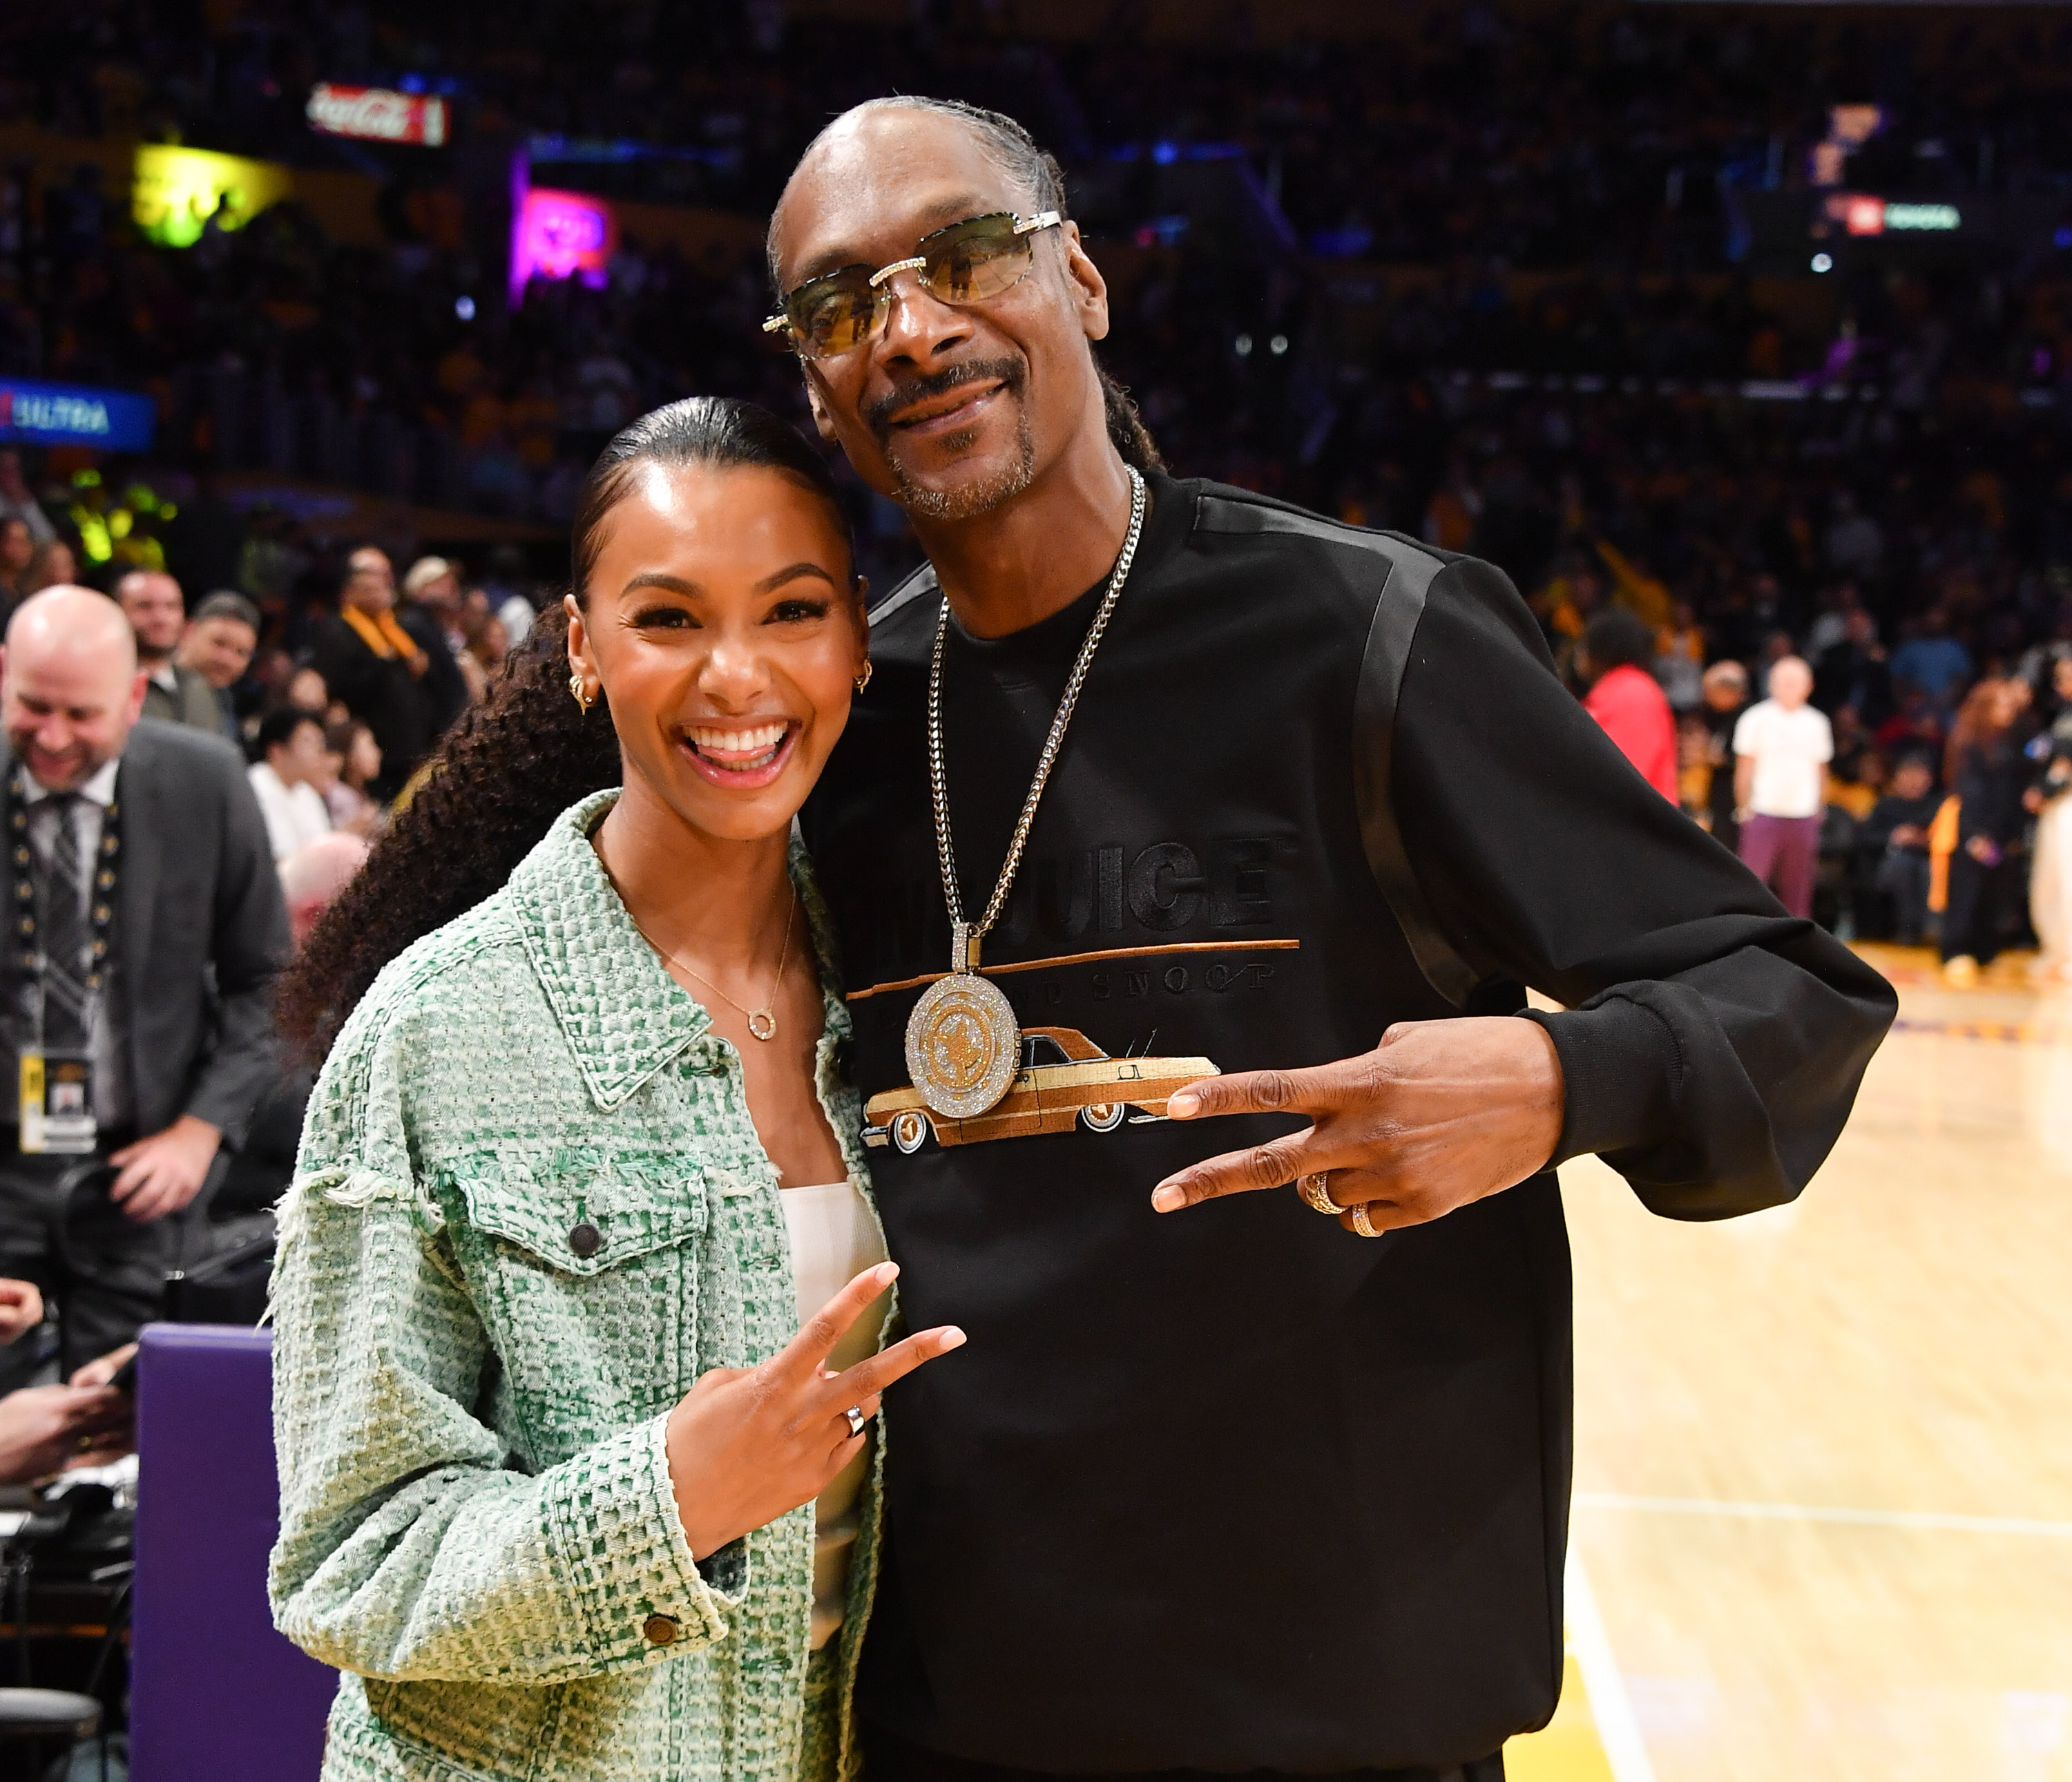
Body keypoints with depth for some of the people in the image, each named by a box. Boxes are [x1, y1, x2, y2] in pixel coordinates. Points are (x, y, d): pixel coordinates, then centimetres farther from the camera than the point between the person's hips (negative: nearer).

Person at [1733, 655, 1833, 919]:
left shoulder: (1817, 723, 9)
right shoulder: (1756, 719, -1)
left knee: (1798, 887, 6)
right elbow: (1745, 768, 1)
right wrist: (1744, 808, -3)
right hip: (1764, 814, -3)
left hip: (1804, 817, 3)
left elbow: (1821, 770, 15)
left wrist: (1819, 809, 9)